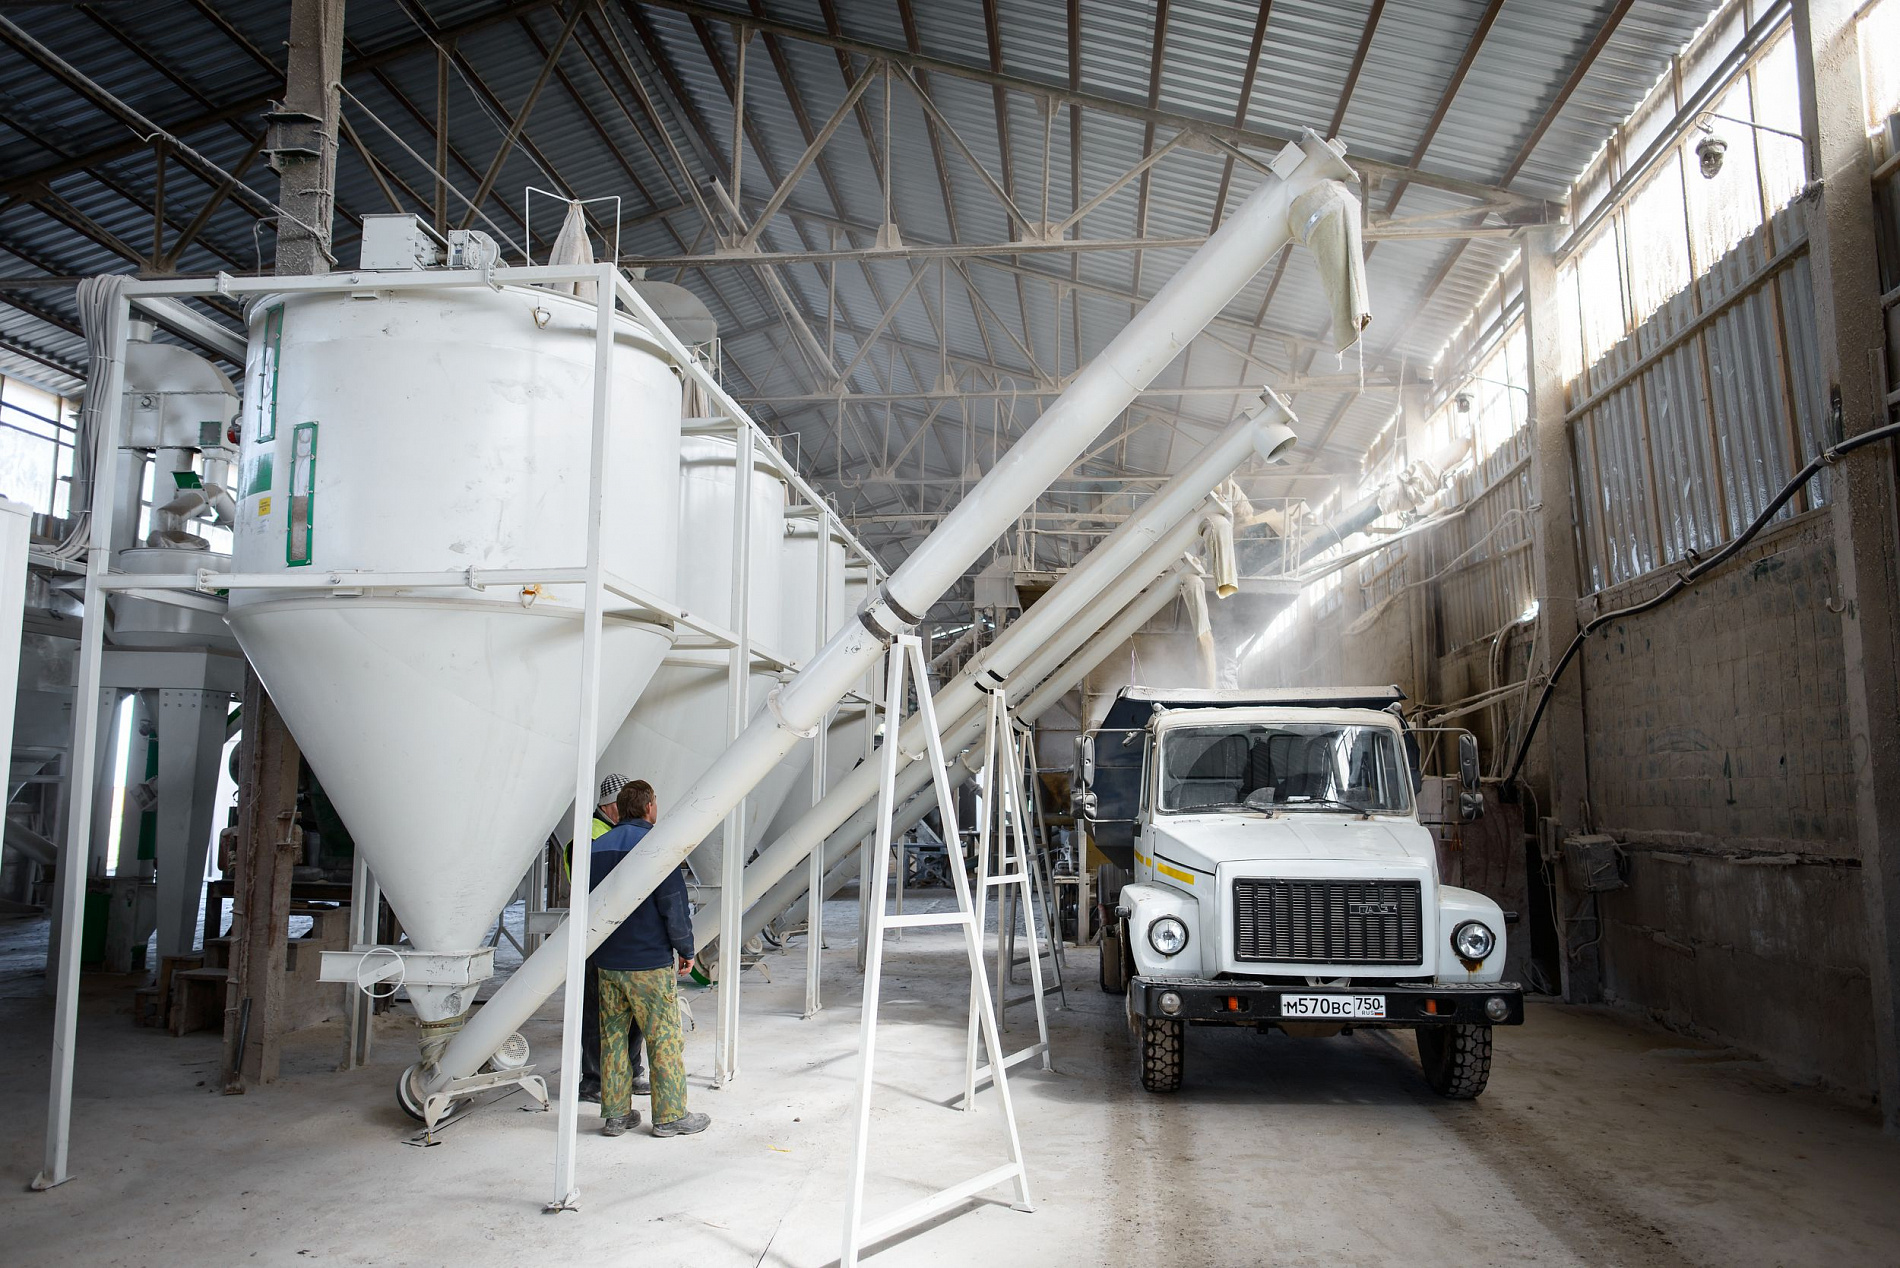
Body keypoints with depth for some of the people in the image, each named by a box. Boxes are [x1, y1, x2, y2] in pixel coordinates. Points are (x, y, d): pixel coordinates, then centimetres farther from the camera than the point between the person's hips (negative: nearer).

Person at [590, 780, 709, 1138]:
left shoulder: (597, 848, 7)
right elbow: (674, 904, -14)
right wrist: (686, 949, -2)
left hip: (607, 961, 6)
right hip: (650, 963, -6)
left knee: (612, 1037, 12)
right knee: (665, 1039, 3)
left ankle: (616, 1113, 17)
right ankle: (670, 1115, 9)